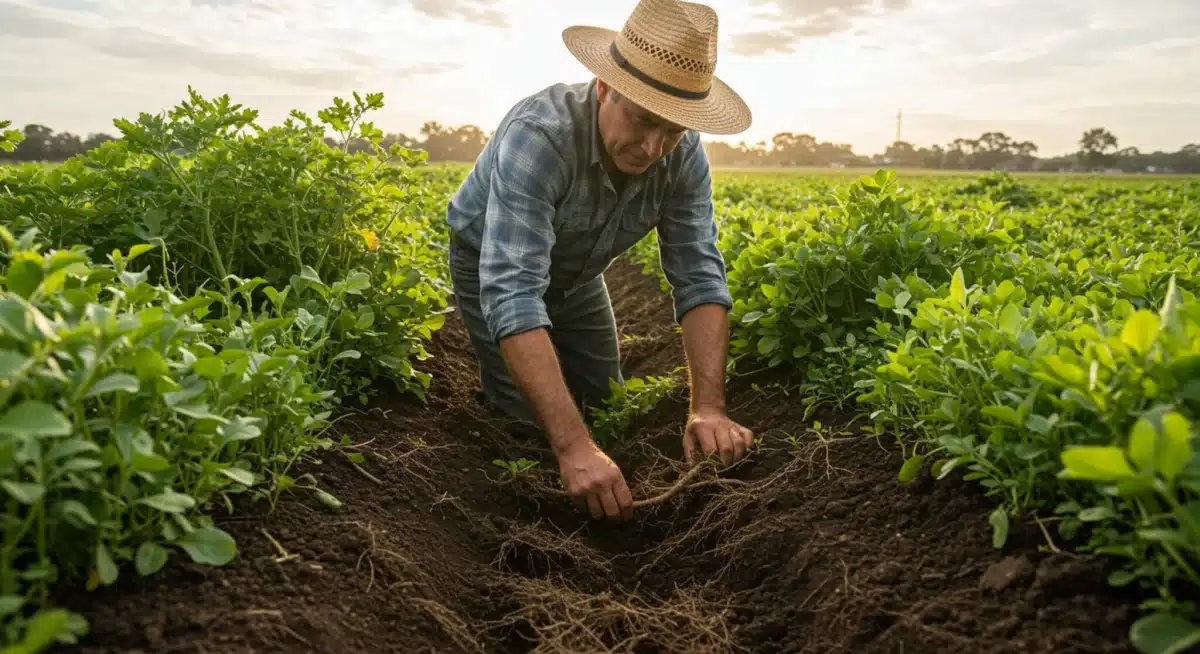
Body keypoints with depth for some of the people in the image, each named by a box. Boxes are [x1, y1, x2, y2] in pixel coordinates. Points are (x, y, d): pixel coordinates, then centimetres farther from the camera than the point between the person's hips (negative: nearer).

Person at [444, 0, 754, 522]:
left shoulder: (685, 156, -26)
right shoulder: (539, 135, -43)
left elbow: (699, 277, -26)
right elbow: (512, 293, -50)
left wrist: (708, 408, -40)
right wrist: (573, 445, -57)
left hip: (575, 273, 5)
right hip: (490, 263, -4)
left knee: (603, 405, 14)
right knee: (529, 421, -5)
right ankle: (497, 372, 25)